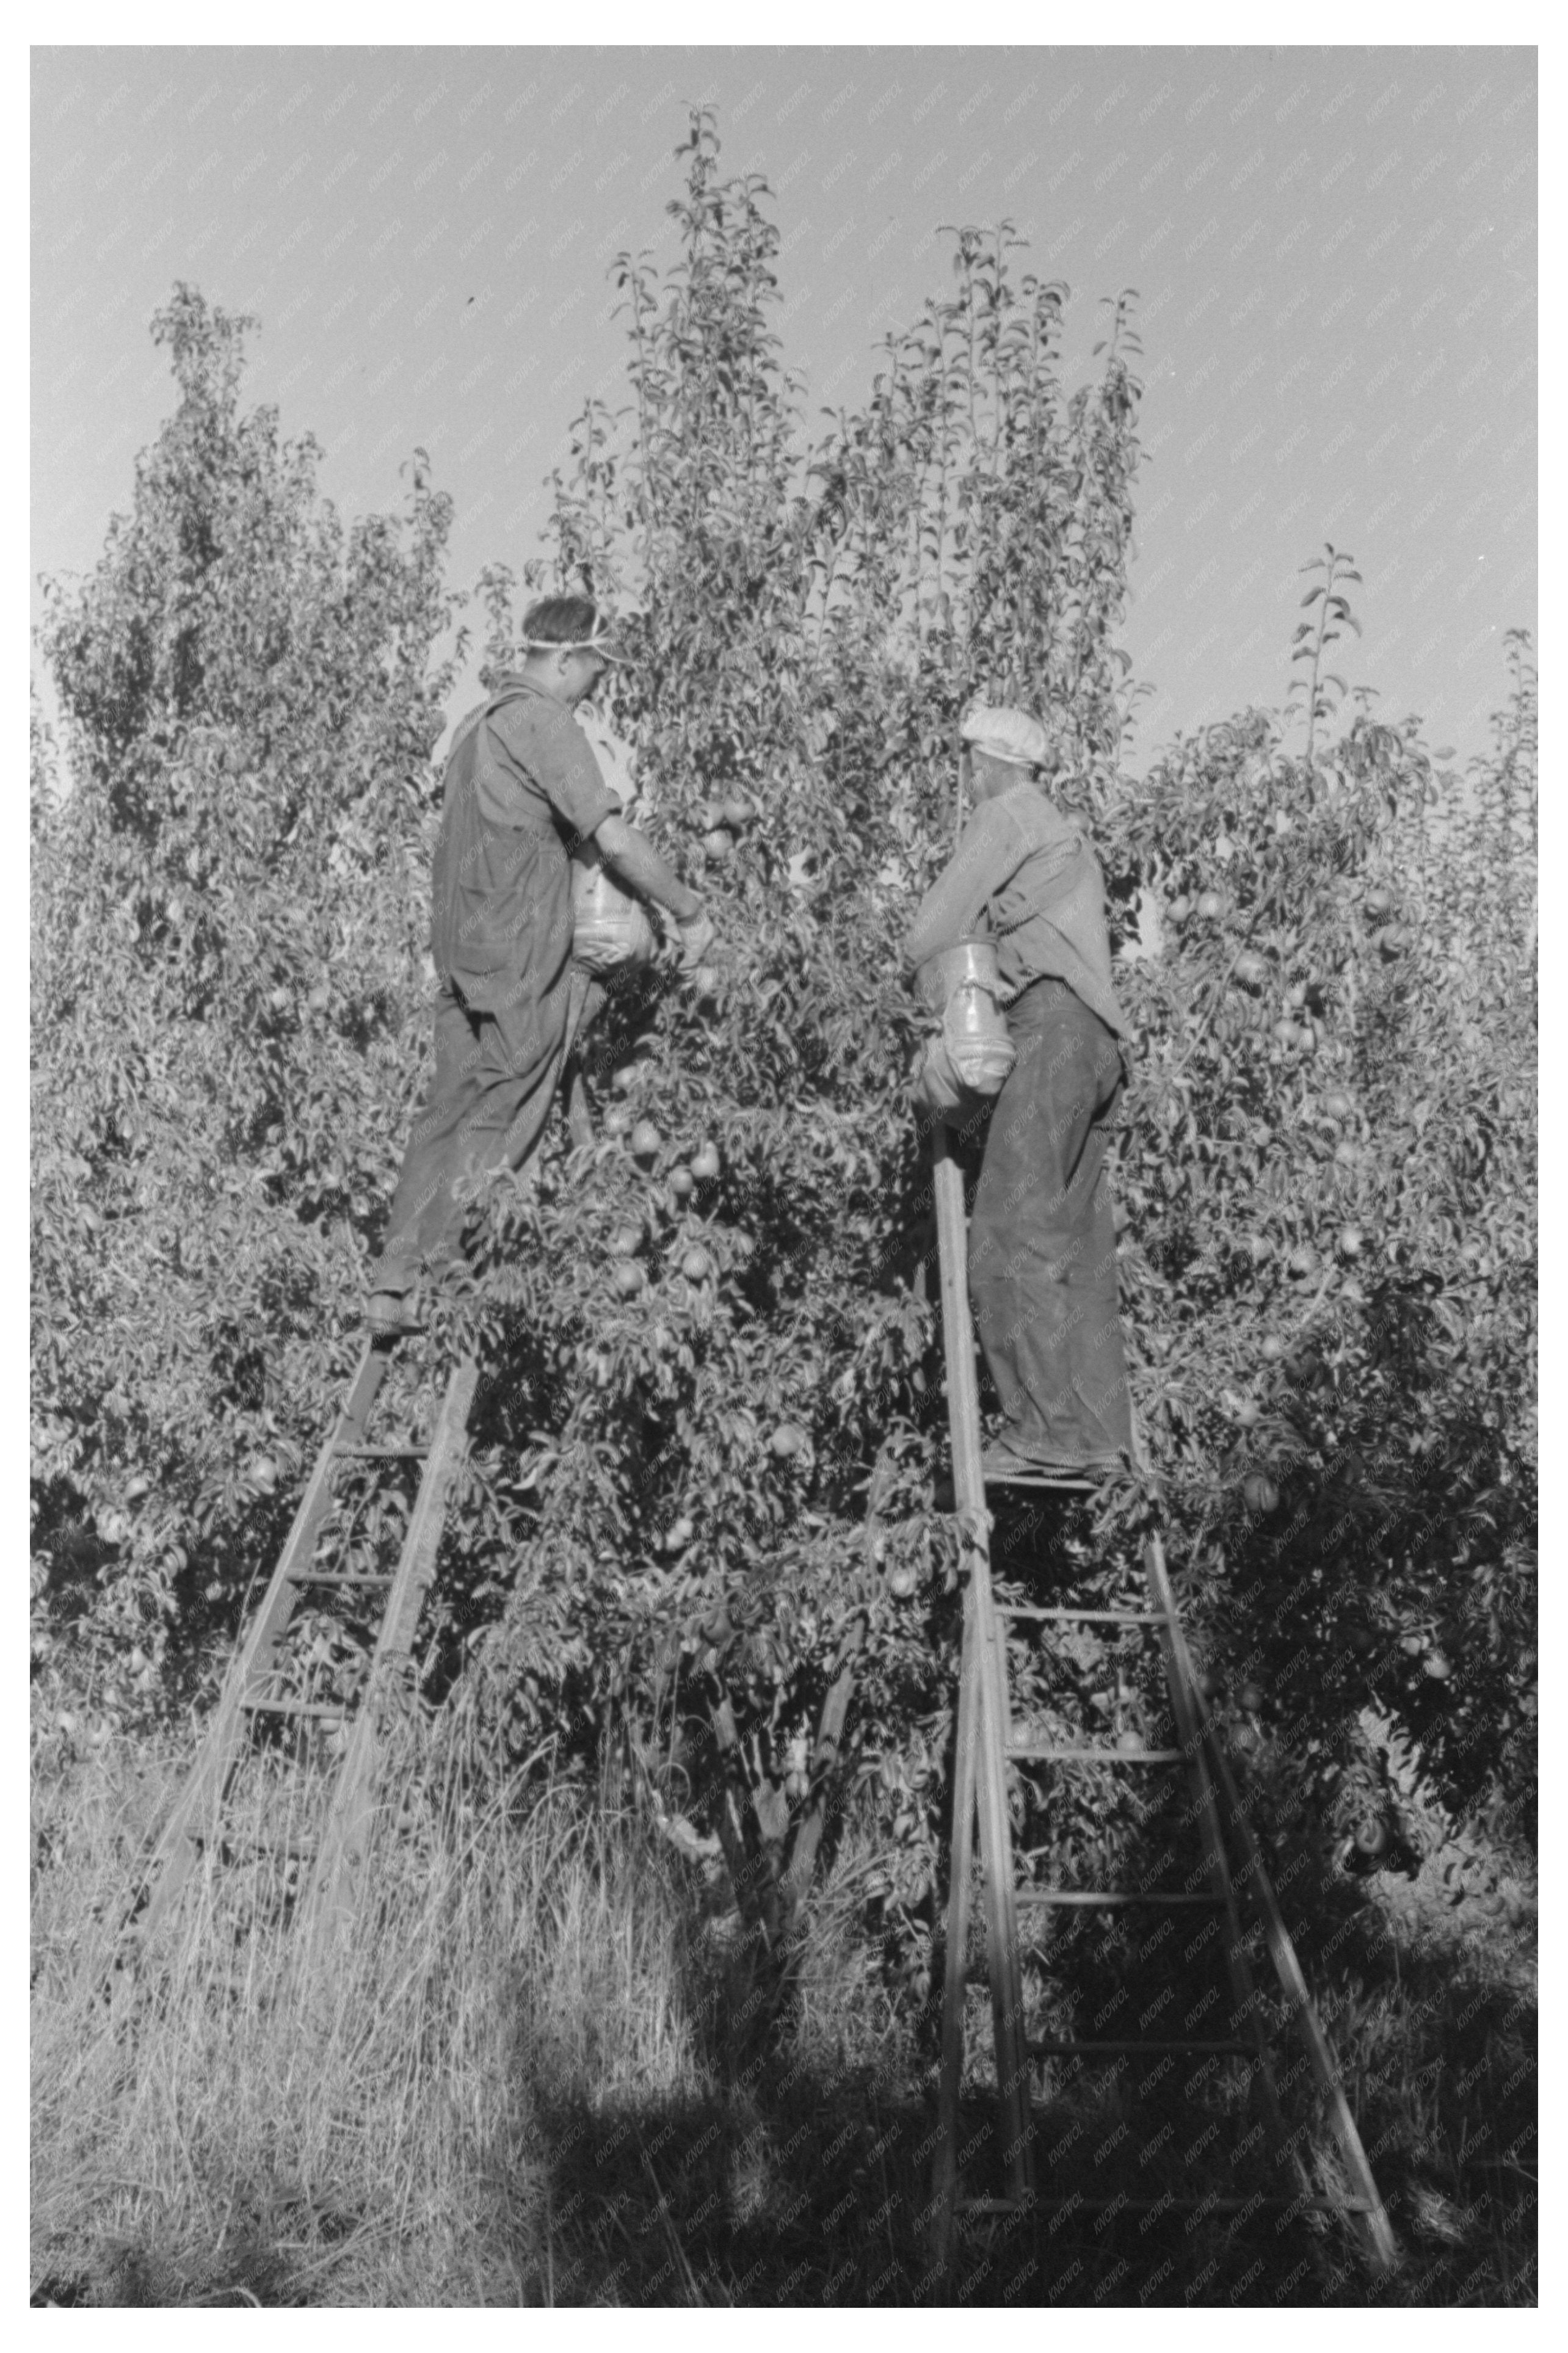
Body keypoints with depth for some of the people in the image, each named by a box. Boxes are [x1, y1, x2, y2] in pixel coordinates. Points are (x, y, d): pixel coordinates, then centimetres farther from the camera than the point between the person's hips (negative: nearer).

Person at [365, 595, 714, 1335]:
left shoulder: (480, 720, 18)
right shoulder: (543, 721, -11)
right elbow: (614, 838, -16)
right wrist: (690, 913, -7)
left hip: (458, 947, 9)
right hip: (519, 955, -9)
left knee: (447, 1112, 12)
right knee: (499, 1127, -2)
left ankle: (393, 1287, 13)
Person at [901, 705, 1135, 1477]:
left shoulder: (1008, 815, 2)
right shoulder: (1067, 836, 30)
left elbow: (934, 933, -3)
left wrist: (921, 969, 14)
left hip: (1051, 1024, -10)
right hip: (1096, 1040, 10)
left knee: (1012, 1237, -13)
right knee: (1077, 1244, 7)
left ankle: (1045, 1430, -16)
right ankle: (1099, 1429, 7)